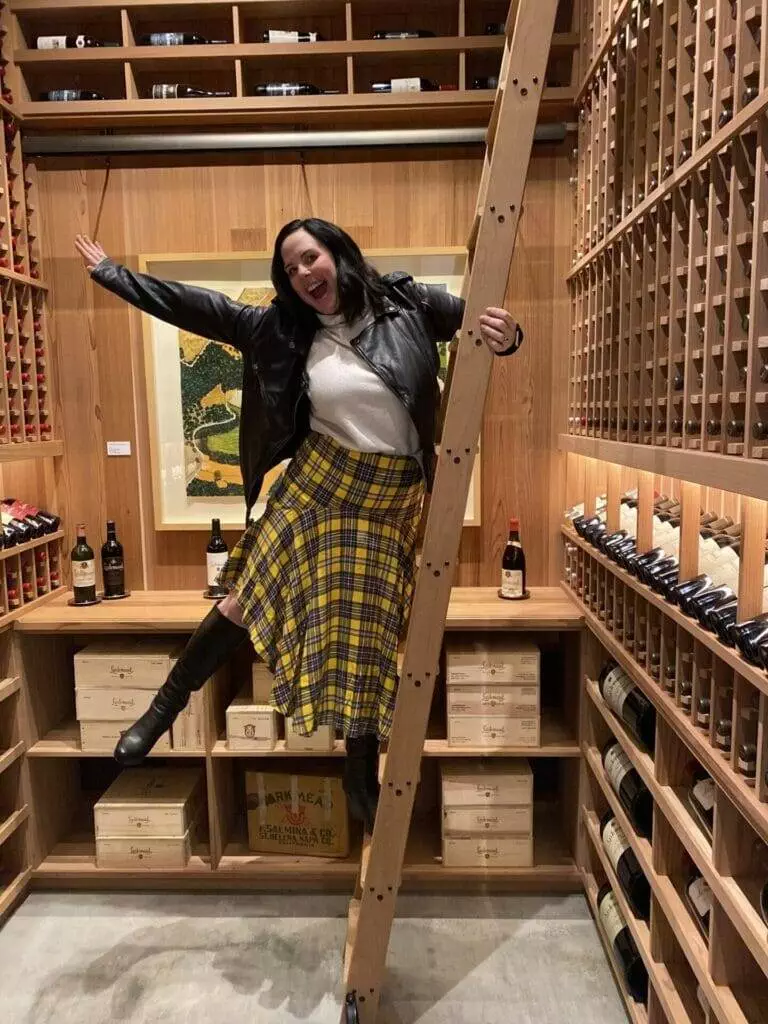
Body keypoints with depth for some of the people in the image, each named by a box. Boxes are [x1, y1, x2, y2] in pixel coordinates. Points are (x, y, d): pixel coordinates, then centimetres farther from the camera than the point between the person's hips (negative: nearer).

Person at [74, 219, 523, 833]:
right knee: (247, 599, 3)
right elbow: (202, 310, 7)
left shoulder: (409, 304, -5)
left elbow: (483, 317, -3)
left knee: (366, 633, 7)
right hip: (316, 482, 2)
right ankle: (165, 708, 26)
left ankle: (361, 782, 25)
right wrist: (111, 272, 11)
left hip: (387, 499, -1)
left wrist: (506, 336, -28)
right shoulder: (286, 328, 2)